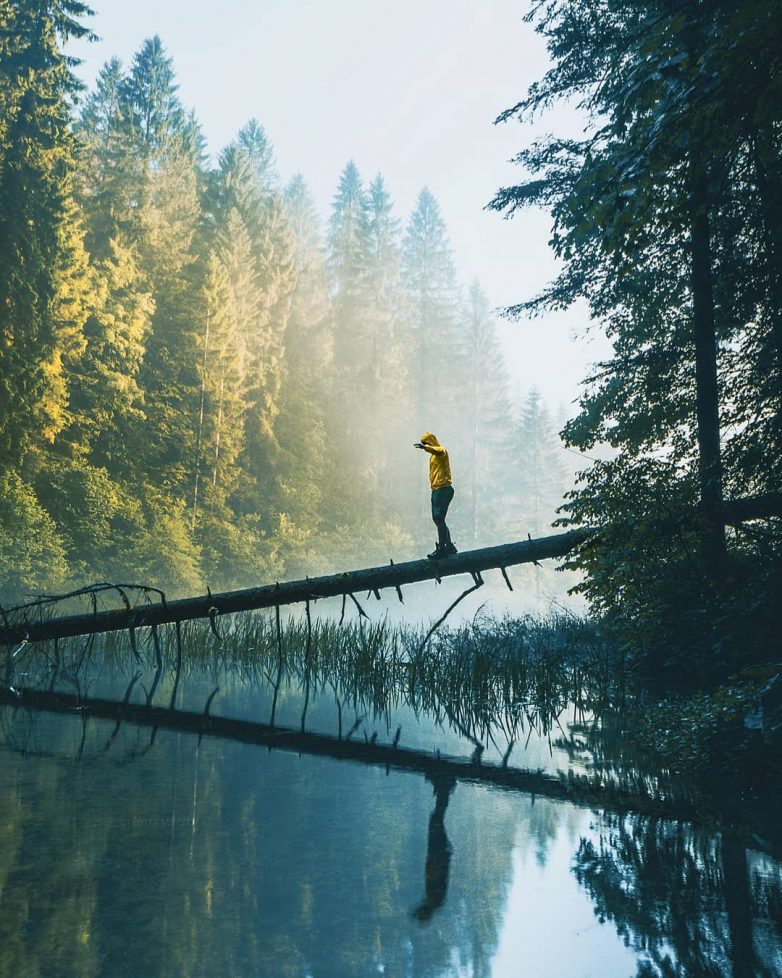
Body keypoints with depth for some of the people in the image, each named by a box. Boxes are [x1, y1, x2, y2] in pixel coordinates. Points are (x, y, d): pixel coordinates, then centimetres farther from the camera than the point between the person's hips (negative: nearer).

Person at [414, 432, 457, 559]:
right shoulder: (433, 456, 23)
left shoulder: (441, 451, -7)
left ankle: (441, 548, -14)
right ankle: (449, 546, 21)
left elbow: (438, 451, -33)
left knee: (439, 518, -14)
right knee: (437, 519, 12)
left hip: (443, 489, -10)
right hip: (436, 490, 10)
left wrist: (425, 447, -50)